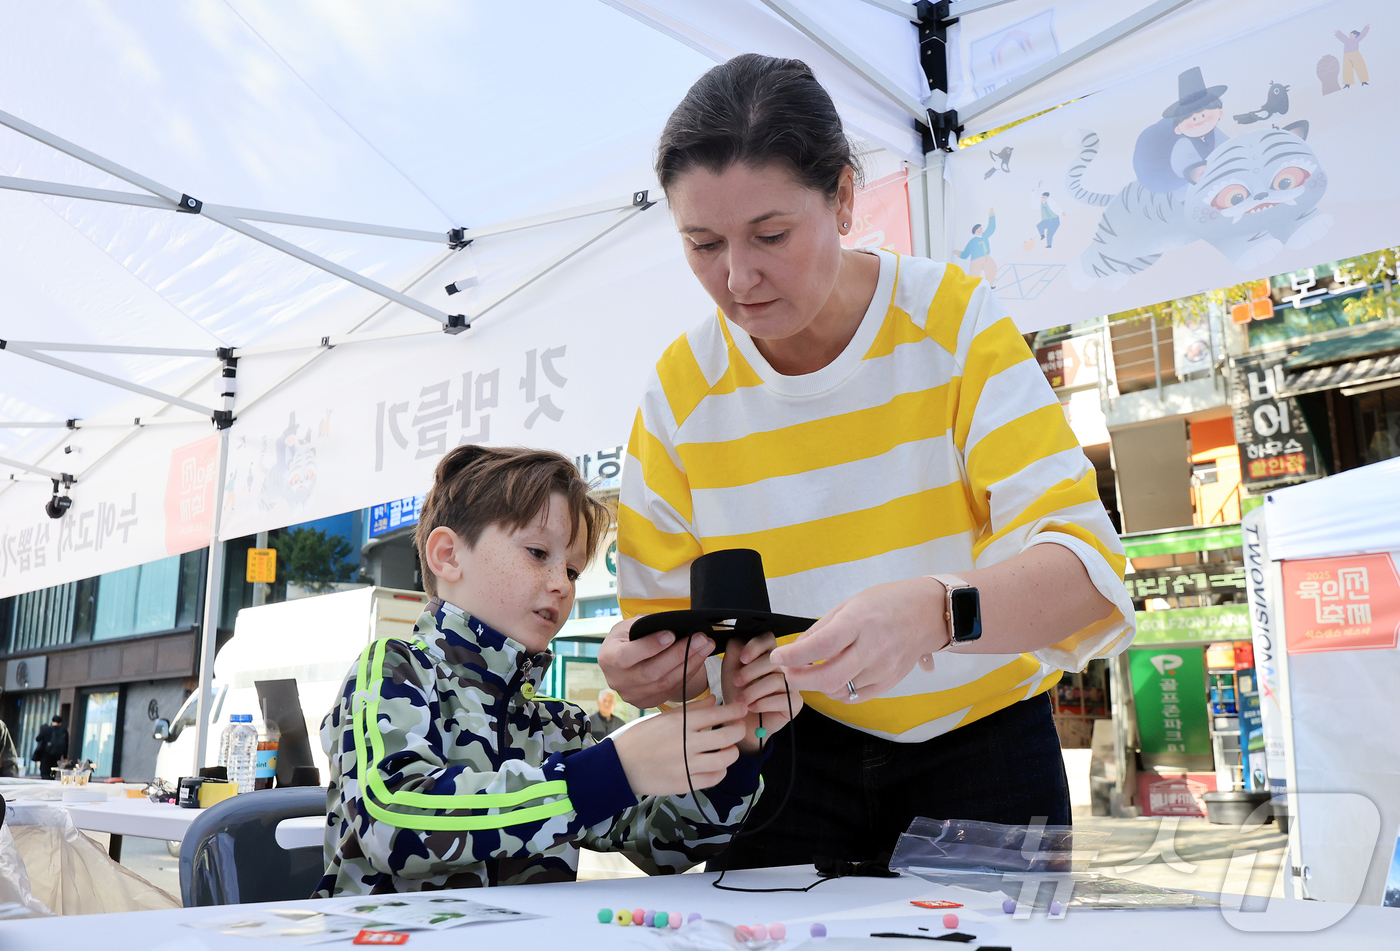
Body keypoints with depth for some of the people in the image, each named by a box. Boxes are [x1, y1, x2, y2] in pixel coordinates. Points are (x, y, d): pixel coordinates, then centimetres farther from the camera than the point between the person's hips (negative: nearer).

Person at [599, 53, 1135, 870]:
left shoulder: (953, 321, -16)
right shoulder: (682, 391, -10)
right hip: (794, 751, 2)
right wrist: (638, 668, -30)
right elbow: (656, 613, -5)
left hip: (984, 741, -1)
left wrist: (934, 610, -46)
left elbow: (1085, 565, -26)